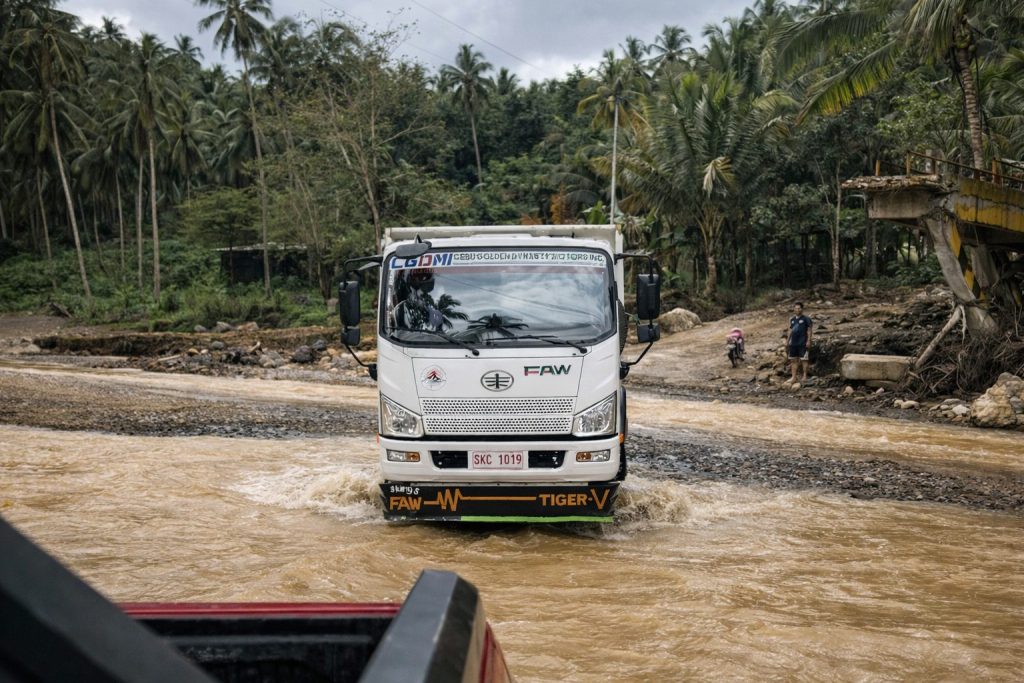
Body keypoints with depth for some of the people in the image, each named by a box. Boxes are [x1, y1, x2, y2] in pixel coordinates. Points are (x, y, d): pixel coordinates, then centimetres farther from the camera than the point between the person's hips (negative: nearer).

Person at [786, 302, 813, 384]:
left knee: (803, 359, -2)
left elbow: (809, 330, -5)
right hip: (793, 343, 6)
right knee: (793, 360, 6)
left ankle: (804, 376, 4)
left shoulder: (806, 319, -3)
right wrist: (787, 341, 16)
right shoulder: (792, 319, 15)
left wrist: (808, 341, -12)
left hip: (803, 343, -6)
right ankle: (794, 377, 8)